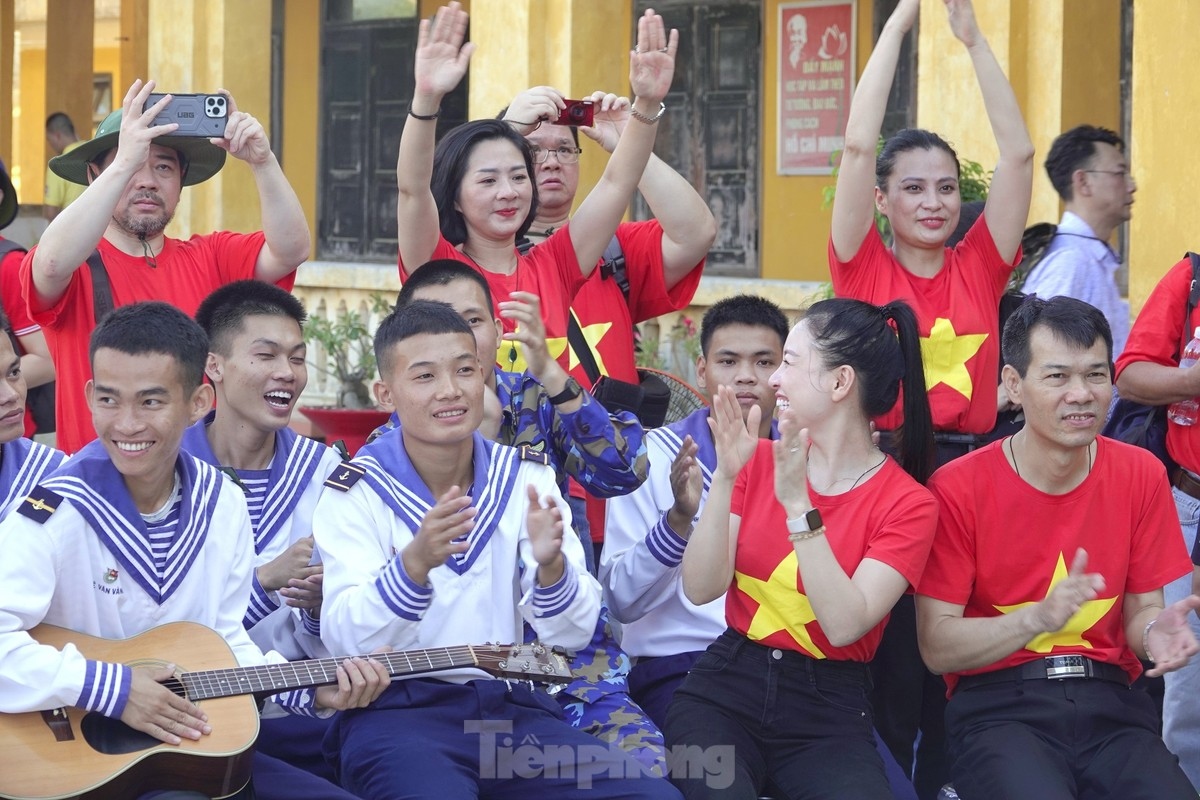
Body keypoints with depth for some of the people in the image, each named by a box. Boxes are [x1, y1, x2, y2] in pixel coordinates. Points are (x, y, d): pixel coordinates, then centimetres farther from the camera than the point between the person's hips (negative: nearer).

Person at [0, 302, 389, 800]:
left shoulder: (222, 504, 4)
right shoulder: (57, 512, -16)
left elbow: (227, 641, 11)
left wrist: (313, 690, -2)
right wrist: (112, 688, -25)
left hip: (196, 745, 6)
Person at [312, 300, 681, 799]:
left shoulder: (526, 478, 8)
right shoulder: (357, 495, -1)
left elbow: (573, 635, 1)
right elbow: (343, 641, -14)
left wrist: (551, 565, -20)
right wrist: (415, 563, -32)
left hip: (510, 706, 5)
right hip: (396, 710, -5)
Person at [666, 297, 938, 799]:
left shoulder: (908, 504, -4)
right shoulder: (760, 461, 8)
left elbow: (845, 625, -17)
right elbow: (701, 589, -2)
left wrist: (798, 504, -21)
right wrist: (726, 476, -14)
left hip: (829, 709, -2)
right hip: (726, 687, 2)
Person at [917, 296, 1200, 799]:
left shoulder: (1140, 475, 6)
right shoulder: (958, 488, -5)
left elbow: (1141, 608, 12)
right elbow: (937, 648, -8)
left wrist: (1154, 631, -12)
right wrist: (1038, 617, -24)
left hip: (1108, 703, 3)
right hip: (996, 705, -3)